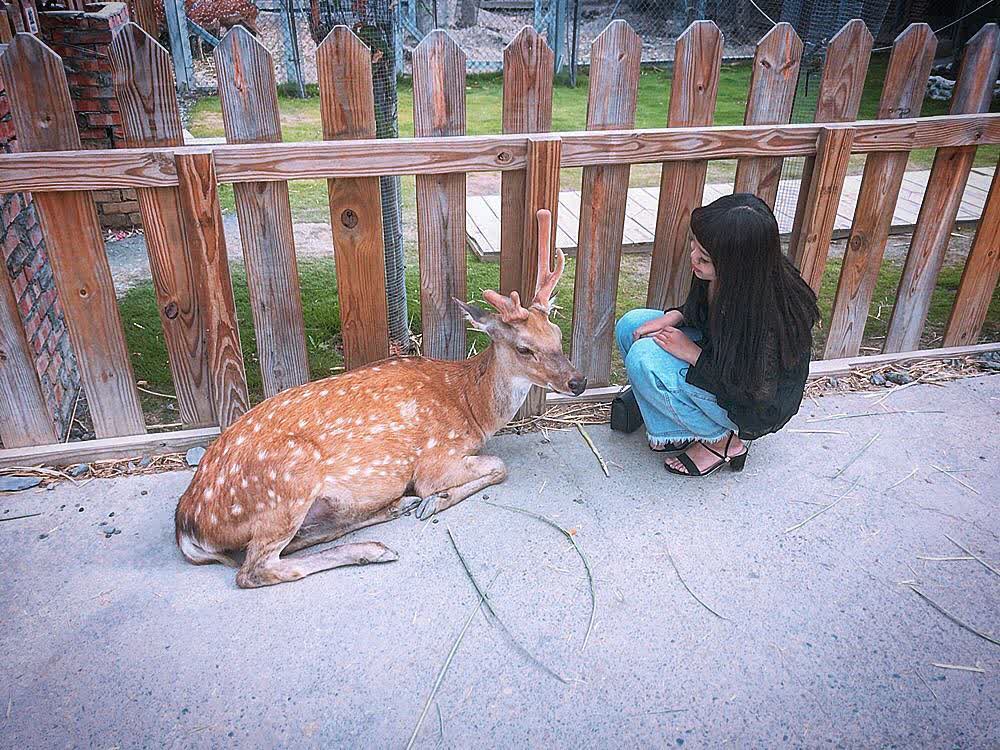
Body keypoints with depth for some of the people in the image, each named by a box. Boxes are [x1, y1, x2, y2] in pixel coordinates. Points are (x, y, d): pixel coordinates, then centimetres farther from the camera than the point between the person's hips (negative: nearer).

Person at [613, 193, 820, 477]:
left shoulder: (767, 311, -35)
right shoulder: (721, 276, -16)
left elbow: (759, 392, -27)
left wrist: (693, 353, -26)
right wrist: (674, 316, -12)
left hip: (757, 408, -8)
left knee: (645, 358, -26)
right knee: (631, 325, -5)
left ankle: (723, 440, -6)